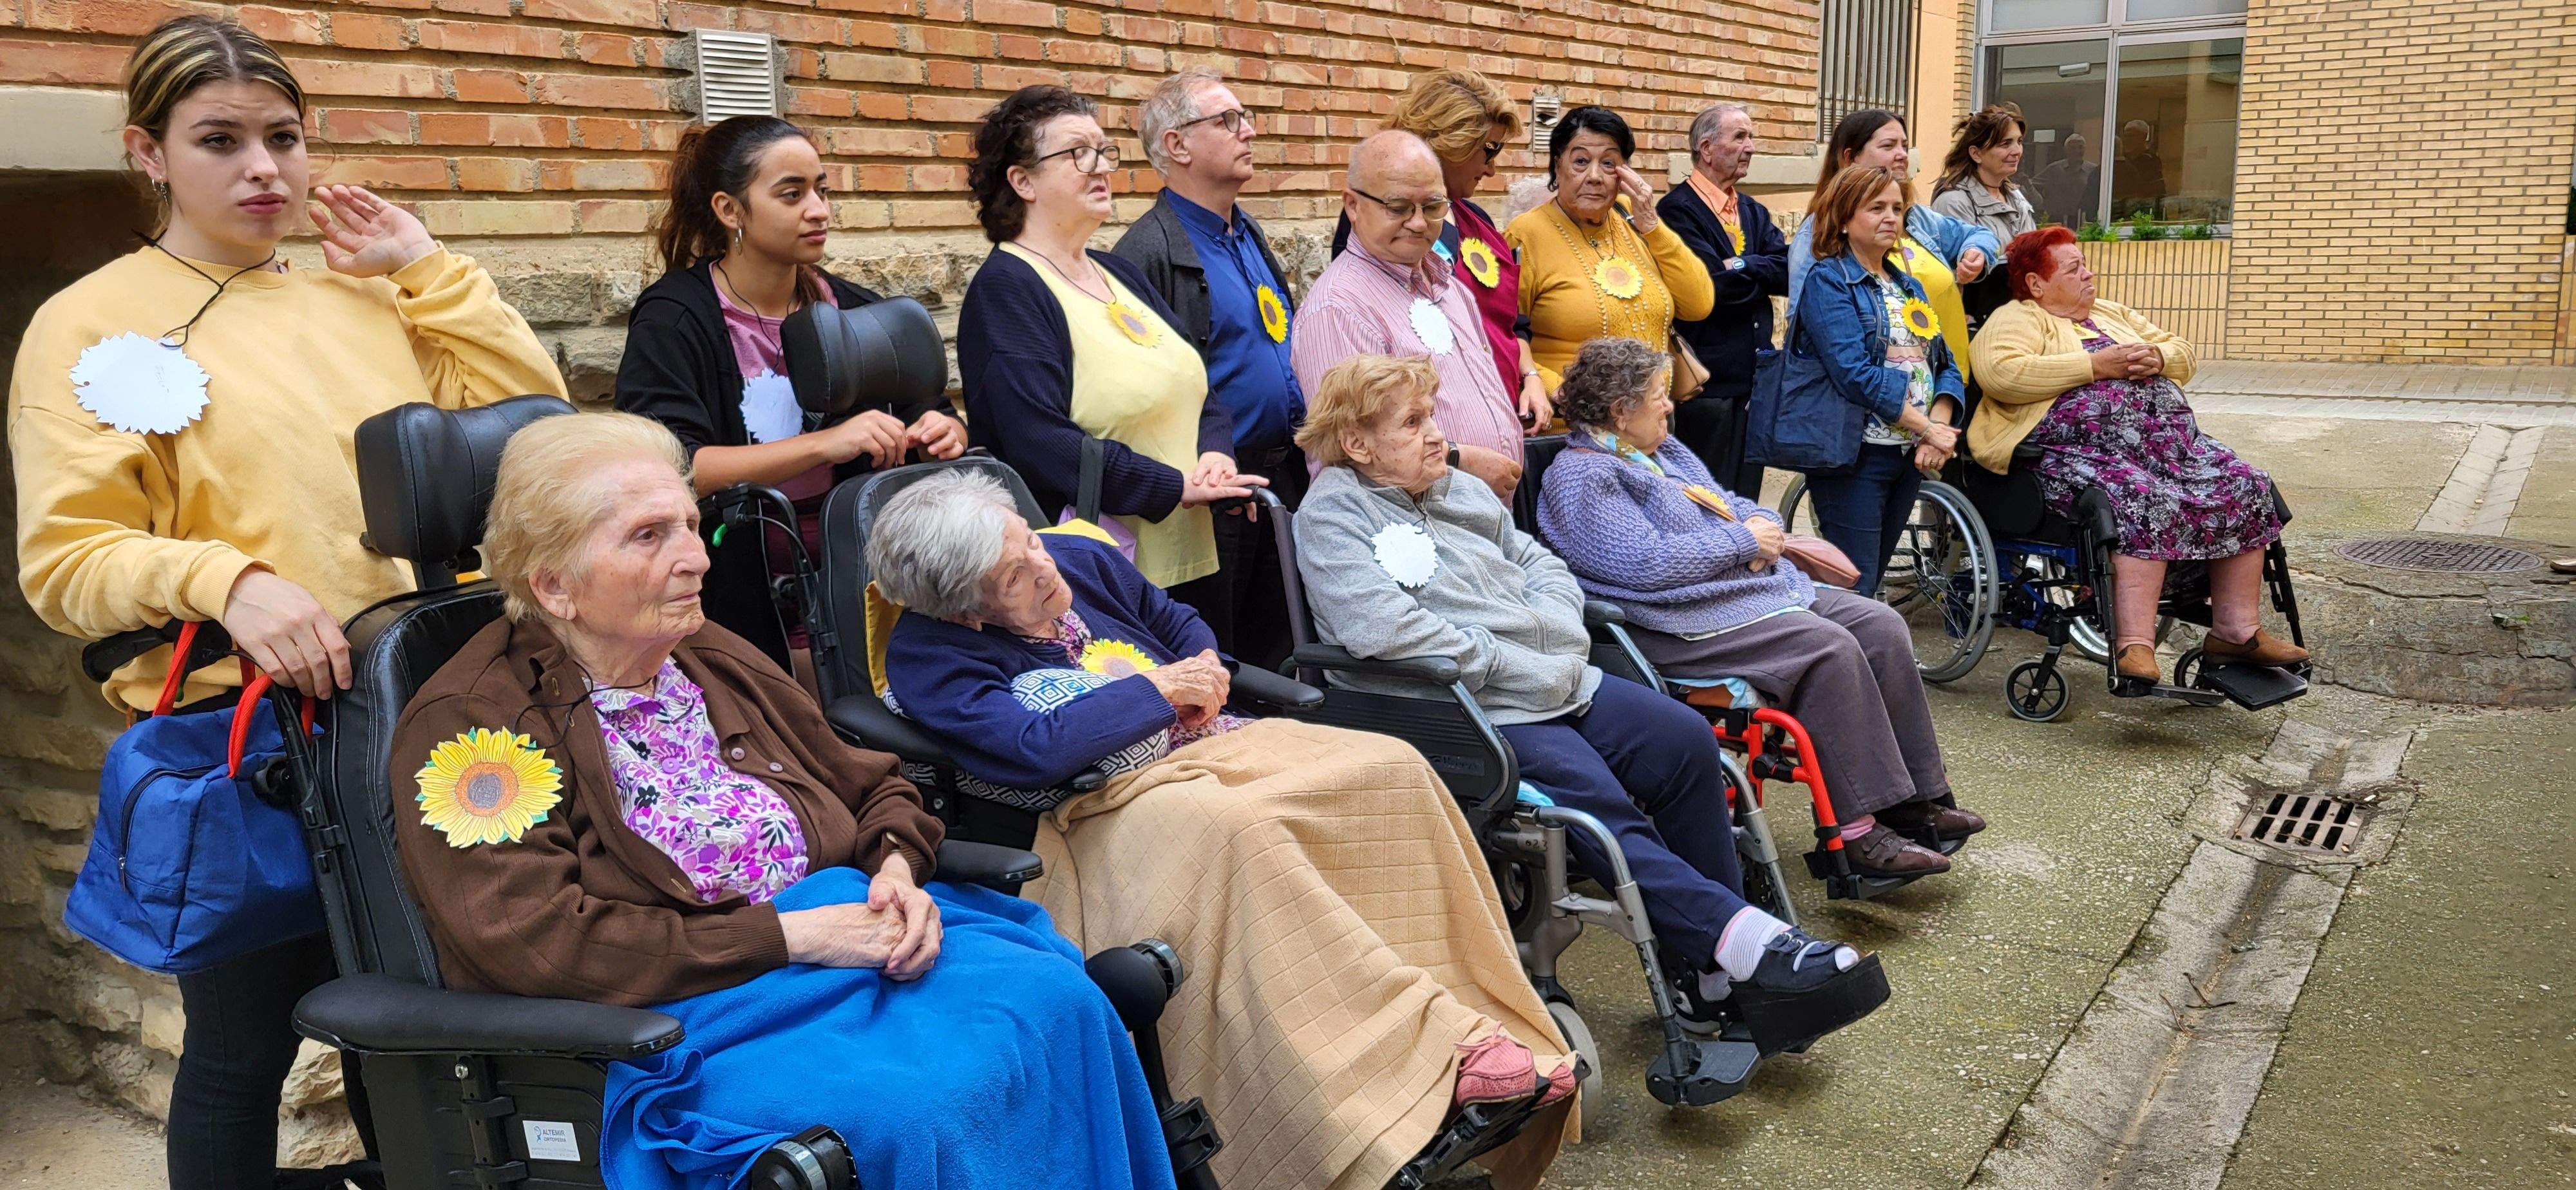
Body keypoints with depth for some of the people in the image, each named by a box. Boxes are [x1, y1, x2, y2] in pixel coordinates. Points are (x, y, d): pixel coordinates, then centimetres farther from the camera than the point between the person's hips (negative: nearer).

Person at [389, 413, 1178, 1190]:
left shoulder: (715, 659, 17)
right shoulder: (463, 725, -4)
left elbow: (875, 788, 23)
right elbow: (541, 945, -16)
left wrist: (897, 873, -2)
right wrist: (787, 936, -17)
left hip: (846, 940, 7)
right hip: (676, 1014, -6)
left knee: (1056, 999, -21)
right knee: (913, 1109, -34)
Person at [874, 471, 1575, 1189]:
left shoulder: (1079, 558, 10)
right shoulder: (927, 655, -9)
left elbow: (1179, 620, 24)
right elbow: (1035, 751, -22)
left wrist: (1203, 669, 1)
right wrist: (1156, 687, -12)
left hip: (1218, 742, 7)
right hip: (1116, 801, -7)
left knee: (1391, 769, -15)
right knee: (1234, 829, -39)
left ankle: (1475, 1016, -18)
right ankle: (1434, 1053, -37)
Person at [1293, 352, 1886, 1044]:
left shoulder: (1459, 490, 21)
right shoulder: (1332, 514, -3)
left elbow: (1539, 564, 24)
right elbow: (1382, 629, -18)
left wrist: (1554, 639, 0)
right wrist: (1517, 666, -15)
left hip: (1555, 681, 8)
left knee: (1685, 741, -9)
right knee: (1597, 805, -27)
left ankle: (1710, 972, -3)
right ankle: (1742, 941, -22)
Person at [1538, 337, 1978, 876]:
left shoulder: (1663, 448, 21)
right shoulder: (1582, 476, -11)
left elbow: (1729, 505, 27)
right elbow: (1644, 563, -22)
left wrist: (1764, 525, 1)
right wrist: (1743, 541, -13)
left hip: (1758, 584, 10)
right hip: (1687, 621, -10)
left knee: (1882, 628, -3)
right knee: (1829, 648, -27)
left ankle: (1915, 797, 2)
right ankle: (1857, 830, -22)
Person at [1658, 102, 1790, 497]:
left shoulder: (1754, 212, 18)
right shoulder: (1678, 210, -8)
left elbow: (1790, 271, 2)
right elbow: (1714, 283, -20)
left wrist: (1740, 268, -12)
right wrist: (1763, 273, -4)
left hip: (1754, 382, 8)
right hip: (1709, 385, -8)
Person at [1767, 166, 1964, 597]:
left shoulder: (1909, 287, 18)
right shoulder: (1828, 281, -6)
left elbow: (1945, 366, 12)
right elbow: (1854, 372, -17)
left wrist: (1940, 425, -8)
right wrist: (1927, 428, -16)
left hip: (1911, 454, 8)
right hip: (1854, 453, -7)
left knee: (1874, 576, 13)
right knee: (1853, 592, -9)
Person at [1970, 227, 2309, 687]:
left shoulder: (2114, 314, 29)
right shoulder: (2018, 319, 5)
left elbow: (2183, 355, 28)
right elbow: (2003, 374, -16)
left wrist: (2157, 359, 1)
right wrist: (2096, 364, -13)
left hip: (2171, 442, 8)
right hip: (2084, 453, -8)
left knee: (2246, 489, -11)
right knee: (2147, 504, -35)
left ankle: (2238, 630, -6)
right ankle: (2135, 647, -37)